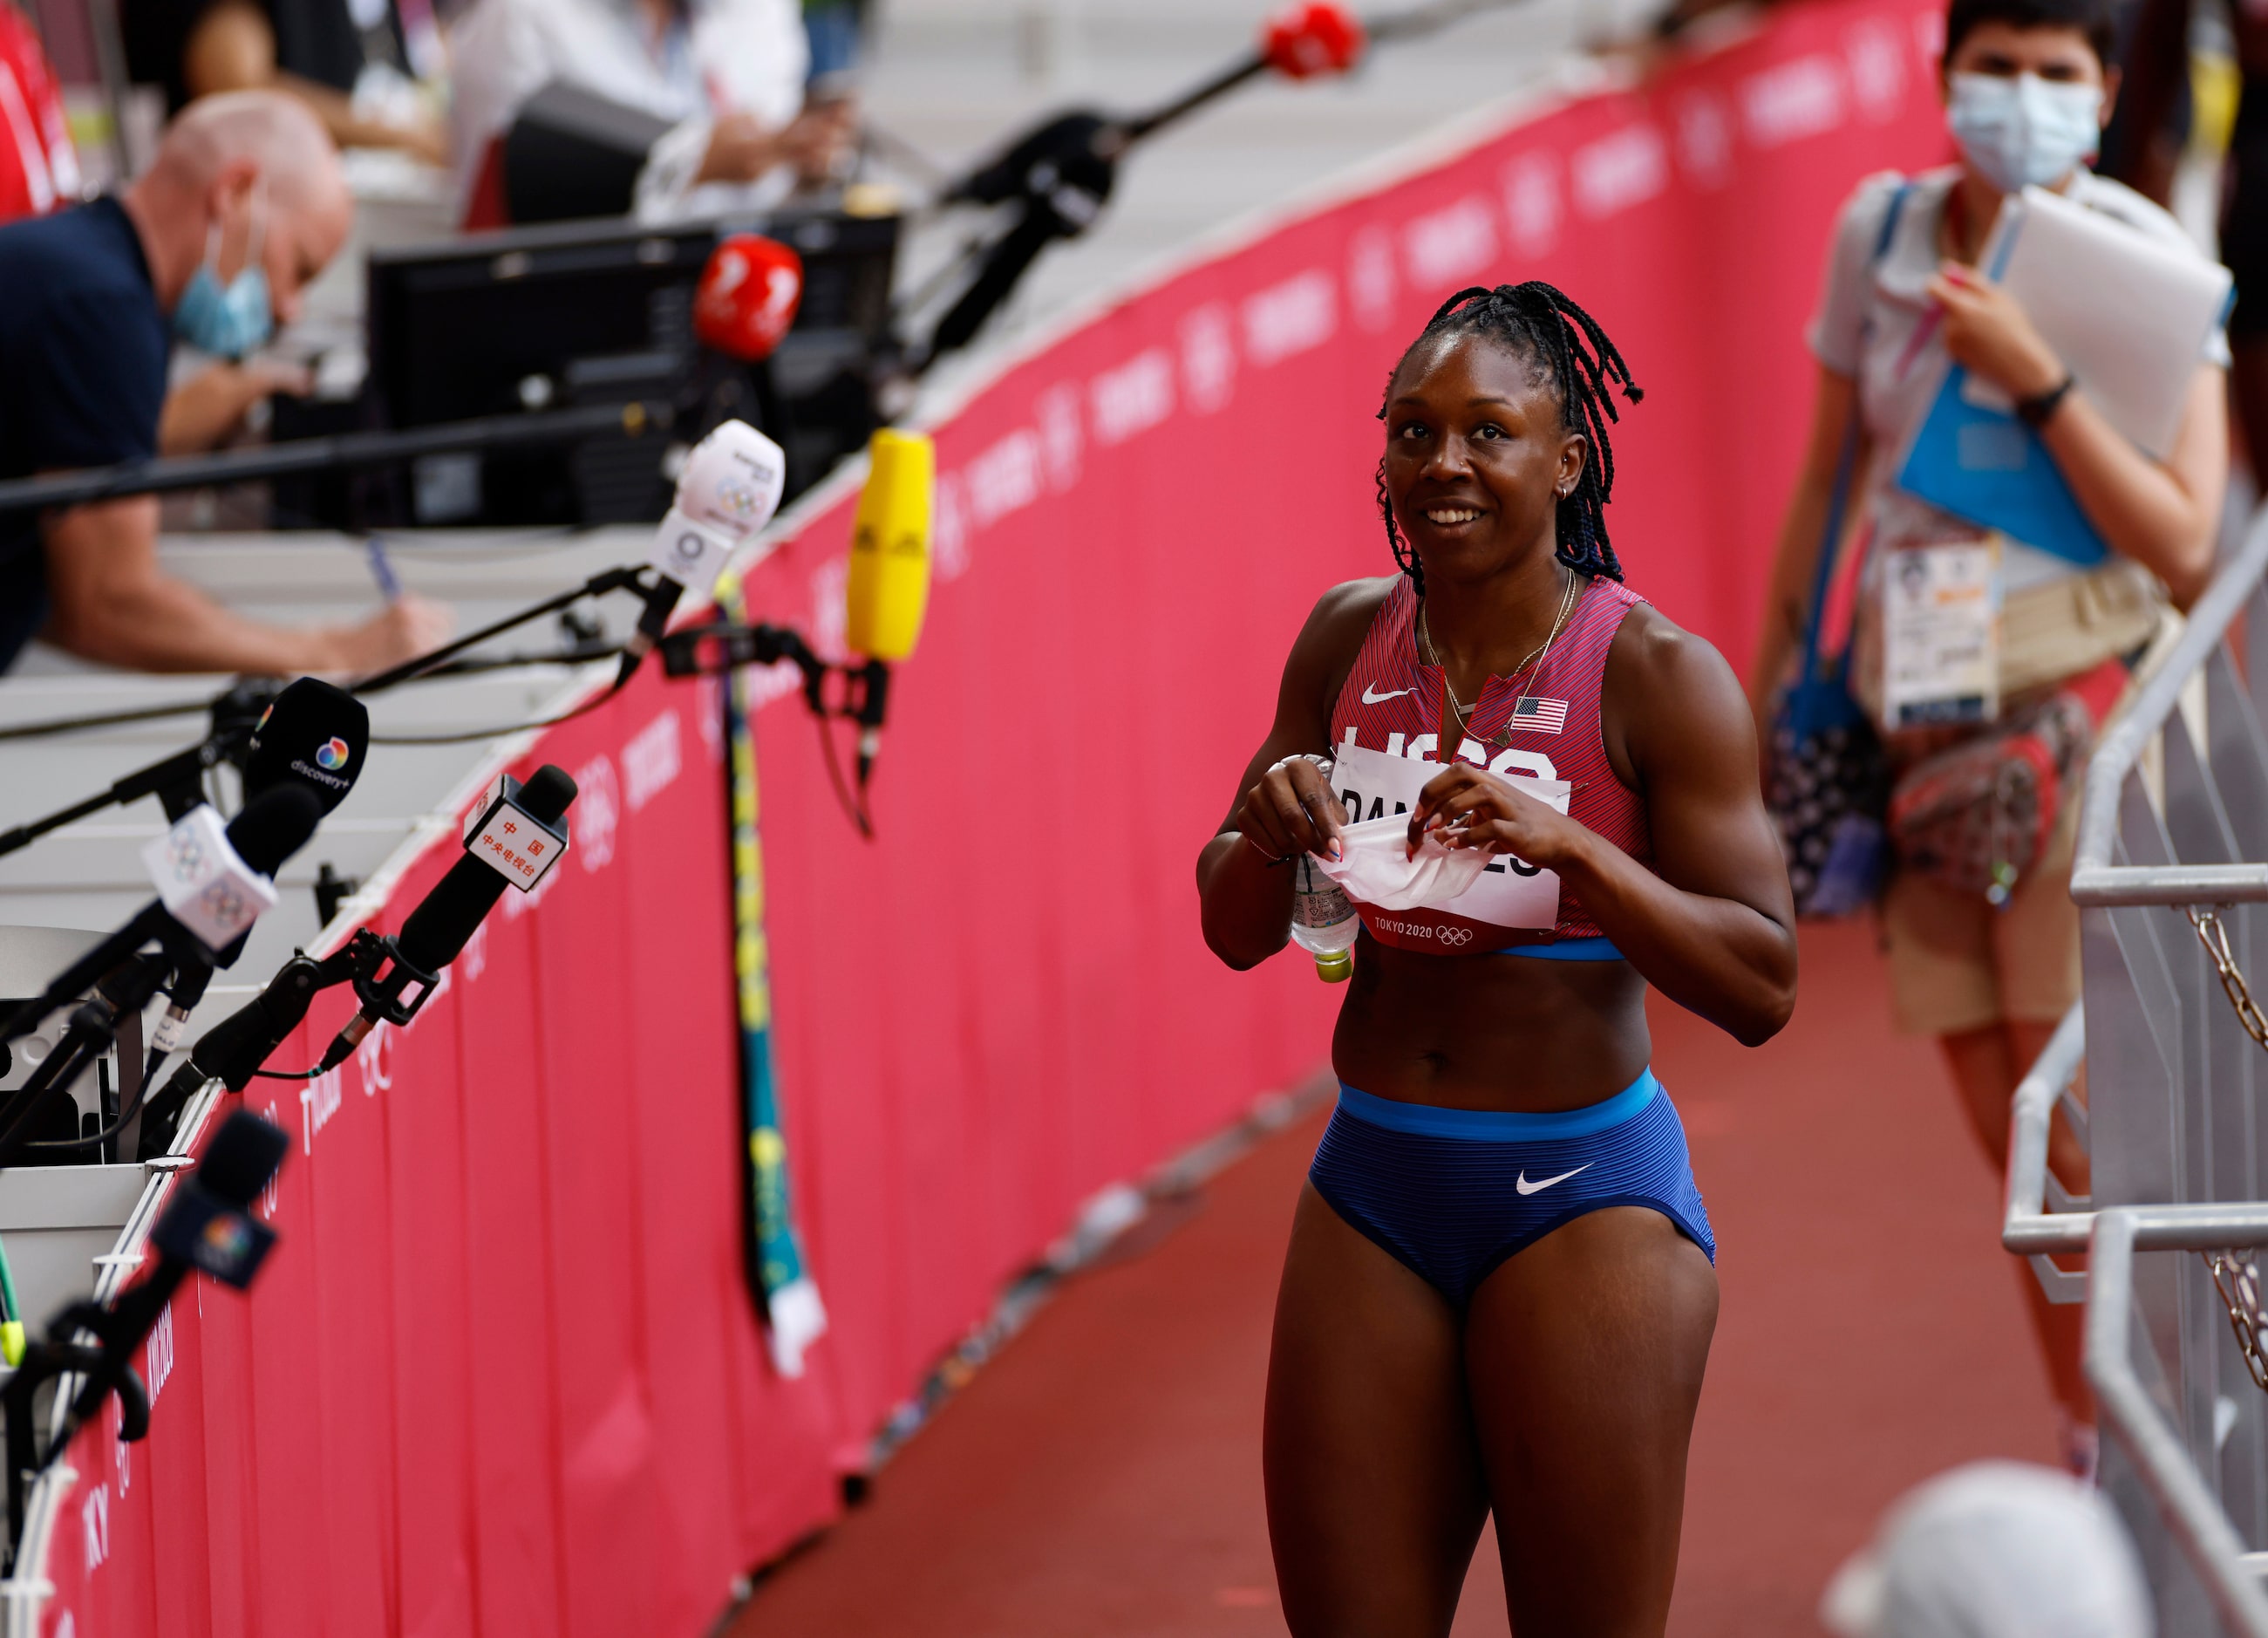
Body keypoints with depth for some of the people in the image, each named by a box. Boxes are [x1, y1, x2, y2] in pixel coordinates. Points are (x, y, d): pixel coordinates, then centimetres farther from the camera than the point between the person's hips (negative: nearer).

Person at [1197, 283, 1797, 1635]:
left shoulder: (1657, 676, -10)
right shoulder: (1349, 640, 6)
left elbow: (1761, 988, -15)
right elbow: (1236, 931, 14)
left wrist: (1566, 847, -28)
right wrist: (1273, 833, -9)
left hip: (1581, 1199, -5)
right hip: (1373, 1185, 5)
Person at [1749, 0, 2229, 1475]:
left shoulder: (2145, 261, -7)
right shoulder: (1880, 233, 5)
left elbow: (2184, 545, -14)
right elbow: (1827, 474, 16)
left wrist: (2036, 378, -21)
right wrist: (1769, 689, 17)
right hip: (1922, 714, 4)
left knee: (2074, 1120, -12)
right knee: (2006, 1132, 5)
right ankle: (2096, 1469, 15)